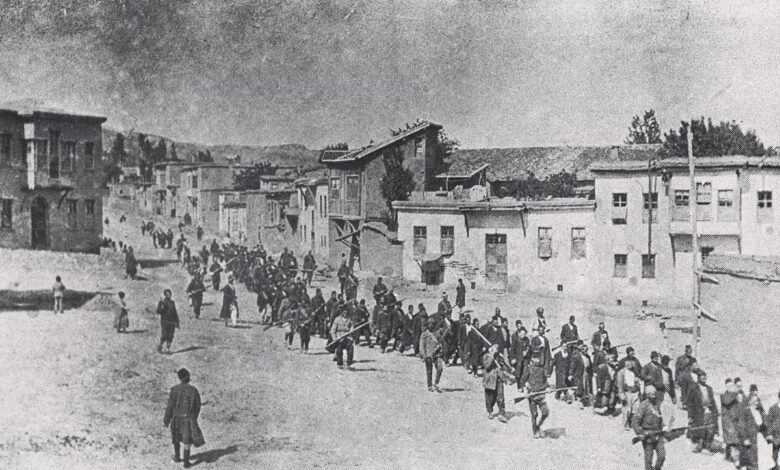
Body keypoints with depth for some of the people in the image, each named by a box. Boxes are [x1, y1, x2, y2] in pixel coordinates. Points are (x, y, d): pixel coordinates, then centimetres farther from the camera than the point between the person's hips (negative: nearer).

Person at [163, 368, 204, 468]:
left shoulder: (174, 389, -10)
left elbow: (170, 405, -8)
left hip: (176, 418, 1)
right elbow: (197, 406, -1)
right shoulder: (193, 390, -9)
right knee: (187, 441, 6)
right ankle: (186, 462, 7)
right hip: (188, 419, -1)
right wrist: (194, 418, 16)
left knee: (176, 438, 23)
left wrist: (166, 420, 1)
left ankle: (177, 457, 38)